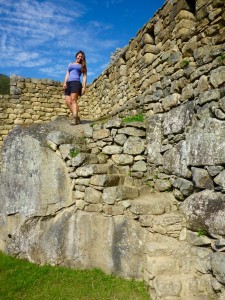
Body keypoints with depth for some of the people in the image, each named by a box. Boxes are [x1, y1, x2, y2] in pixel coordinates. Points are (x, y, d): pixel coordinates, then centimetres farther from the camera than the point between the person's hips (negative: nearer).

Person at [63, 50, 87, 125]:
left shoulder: (83, 66, 19)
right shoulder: (70, 64, 29)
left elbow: (84, 77, 9)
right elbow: (67, 74, 19)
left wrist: (84, 87, -5)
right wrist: (65, 82, 1)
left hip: (76, 82, -5)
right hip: (69, 83, 5)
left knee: (73, 100, -22)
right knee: (68, 101, -8)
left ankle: (74, 118, -30)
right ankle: (77, 117, -2)